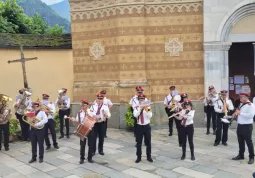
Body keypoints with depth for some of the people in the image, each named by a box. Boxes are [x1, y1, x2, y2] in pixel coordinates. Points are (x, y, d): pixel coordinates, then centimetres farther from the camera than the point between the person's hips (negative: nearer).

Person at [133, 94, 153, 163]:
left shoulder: (148, 107, -3)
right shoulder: (136, 107, -2)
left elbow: (150, 116, -13)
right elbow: (135, 115, -18)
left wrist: (146, 110, -25)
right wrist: (140, 109, -26)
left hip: (147, 126, 0)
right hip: (139, 126, 0)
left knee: (148, 142, 8)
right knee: (139, 143, 6)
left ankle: (149, 157, 22)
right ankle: (139, 157, 17)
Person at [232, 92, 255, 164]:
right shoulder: (241, 104, 12)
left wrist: (240, 113, -23)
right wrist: (236, 114, 2)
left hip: (247, 126, -8)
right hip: (240, 125, 8)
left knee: (248, 142, 1)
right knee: (240, 141, 17)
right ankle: (241, 155, 30)